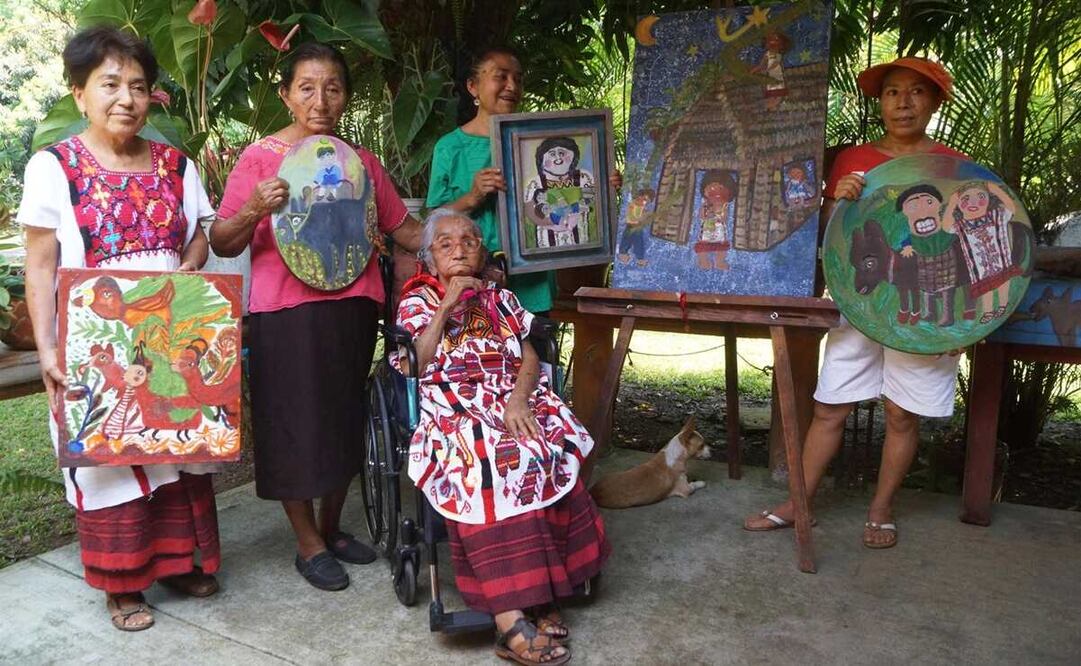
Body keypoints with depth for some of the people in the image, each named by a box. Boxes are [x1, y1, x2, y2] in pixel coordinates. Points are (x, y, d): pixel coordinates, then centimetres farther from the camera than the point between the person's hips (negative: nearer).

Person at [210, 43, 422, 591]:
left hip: (353, 307, 5)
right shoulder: (261, 157, -3)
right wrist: (255, 209, -25)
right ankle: (309, 544, 22)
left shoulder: (362, 161, 9)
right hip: (286, 312, -4)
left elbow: (403, 229, 14)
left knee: (344, 421, 14)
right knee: (296, 424, 4)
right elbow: (222, 244, -6)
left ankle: (332, 528, 34)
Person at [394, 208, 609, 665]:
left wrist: (518, 400, -10)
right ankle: (510, 621, -37)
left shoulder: (500, 299, 23)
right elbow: (417, 367, 1)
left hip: (513, 404, 3)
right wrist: (446, 308, -4)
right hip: (452, 410, -3)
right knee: (484, 463, -34)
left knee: (542, 454, -30)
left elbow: (530, 359, 10)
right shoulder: (417, 301, 16)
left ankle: (540, 591, -23)